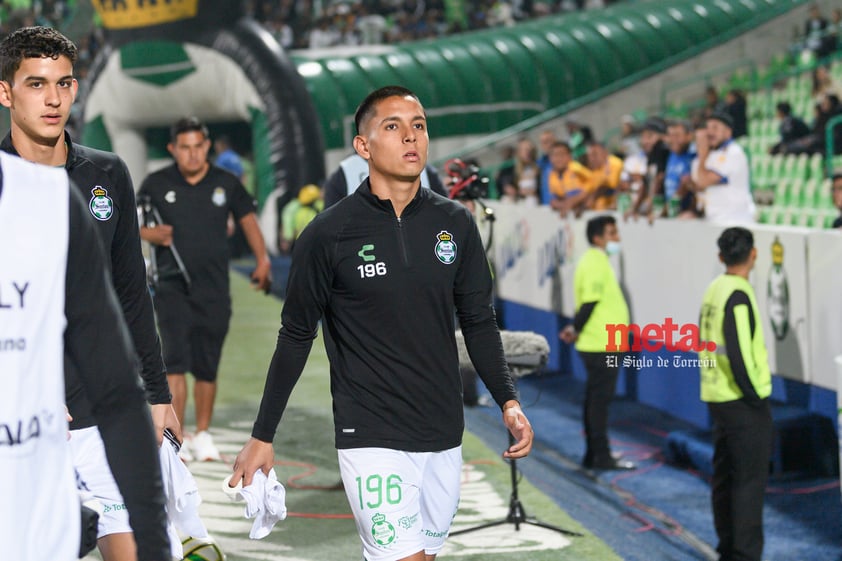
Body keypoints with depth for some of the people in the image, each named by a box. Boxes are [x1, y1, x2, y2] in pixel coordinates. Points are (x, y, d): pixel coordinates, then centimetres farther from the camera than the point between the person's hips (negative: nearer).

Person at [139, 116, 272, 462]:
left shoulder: (226, 184, 4)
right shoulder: (156, 184, 1)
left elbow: (247, 218, 17)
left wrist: (262, 259, 9)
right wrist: (149, 234, -12)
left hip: (214, 289, 2)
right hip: (172, 287, -2)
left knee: (207, 368, 8)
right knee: (176, 361, -14)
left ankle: (202, 435, 24)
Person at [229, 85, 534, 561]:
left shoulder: (456, 224, 3)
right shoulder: (329, 234, -7)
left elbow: (478, 321, 11)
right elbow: (296, 336, 1)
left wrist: (508, 401, -2)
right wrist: (263, 436, 2)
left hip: (444, 435, 4)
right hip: (371, 437, -4)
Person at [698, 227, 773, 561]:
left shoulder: (713, 291, 9)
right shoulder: (738, 296, -18)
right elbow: (740, 355, -24)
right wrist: (756, 396, -13)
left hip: (717, 396, 9)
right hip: (743, 404, -9)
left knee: (724, 476, 14)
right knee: (750, 480, -5)